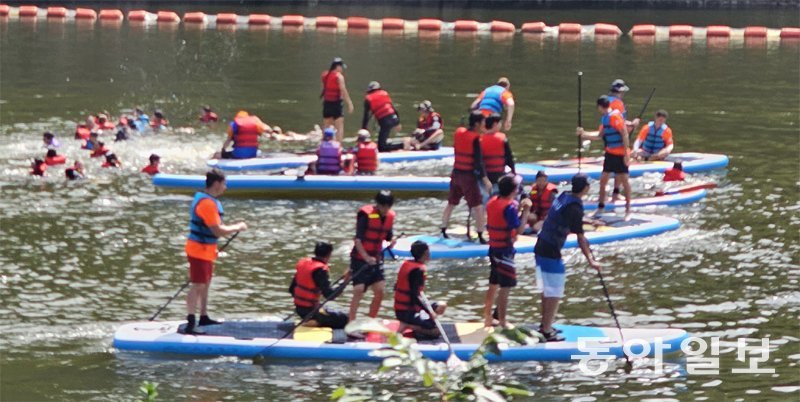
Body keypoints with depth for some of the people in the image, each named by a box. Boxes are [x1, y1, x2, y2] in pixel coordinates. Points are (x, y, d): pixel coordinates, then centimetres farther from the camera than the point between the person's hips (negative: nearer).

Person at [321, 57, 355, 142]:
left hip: (326, 103, 6)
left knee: (326, 128, 15)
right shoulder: (339, 76, -11)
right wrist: (349, 103, -18)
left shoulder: (325, 75, 8)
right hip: (336, 103, -6)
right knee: (339, 127, -6)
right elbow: (343, 90, -18)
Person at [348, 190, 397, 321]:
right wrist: (366, 257, -28)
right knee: (359, 290, -13)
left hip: (376, 258, 6)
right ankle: (351, 322, -9)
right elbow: (358, 239, -21)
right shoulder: (366, 214, -17)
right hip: (360, 258, -6)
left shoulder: (390, 216, 4)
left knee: (380, 291, 2)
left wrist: (392, 240, -10)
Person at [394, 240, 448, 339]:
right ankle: (408, 325, -10)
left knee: (442, 306, 18)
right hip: (407, 312, -9)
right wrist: (429, 312, -20)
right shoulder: (418, 270, -21)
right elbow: (414, 297, -25)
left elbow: (397, 287, 15)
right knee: (436, 331, -11)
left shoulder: (406, 264, 6)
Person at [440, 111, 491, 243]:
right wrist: (485, 179, -15)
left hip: (456, 173, 7)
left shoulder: (458, 132, 4)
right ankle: (480, 236, -5)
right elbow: (478, 161, -17)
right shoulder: (475, 139, -15)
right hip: (469, 176, -7)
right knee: (477, 206, -2)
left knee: (451, 204, 18)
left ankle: (443, 231, 25)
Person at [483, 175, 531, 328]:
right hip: (505, 251, -9)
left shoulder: (492, 202, 8)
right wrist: (526, 210, -16)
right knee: (505, 287, -3)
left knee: (493, 285, 17)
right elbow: (519, 229, -23)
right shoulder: (509, 207, -19)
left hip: (494, 249, 9)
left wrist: (519, 209, 14)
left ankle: (488, 318, 24)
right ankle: (502, 322, 0)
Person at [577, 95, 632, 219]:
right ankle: (600, 208, 19)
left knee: (624, 180, -3)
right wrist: (584, 134, 21)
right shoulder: (604, 117, 10)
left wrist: (626, 154, -22)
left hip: (620, 154, -9)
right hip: (610, 152, 9)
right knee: (603, 179, 9)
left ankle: (628, 210, 4)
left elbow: (624, 134, -21)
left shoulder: (615, 116, -18)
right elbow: (599, 135, 22)